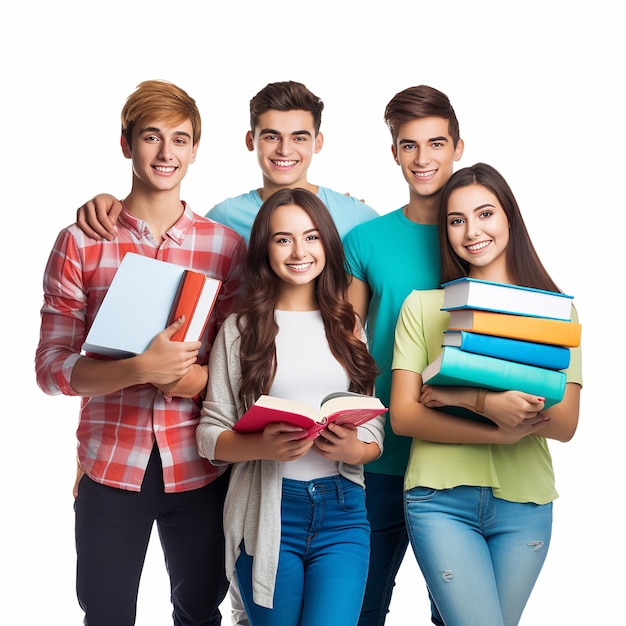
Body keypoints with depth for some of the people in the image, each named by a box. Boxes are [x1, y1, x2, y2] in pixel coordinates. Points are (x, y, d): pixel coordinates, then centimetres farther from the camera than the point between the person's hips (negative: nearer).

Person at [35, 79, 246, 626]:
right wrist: (141, 368, -23)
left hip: (200, 469, 1)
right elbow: (51, 368, -7)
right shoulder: (81, 243, -2)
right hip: (110, 466, -1)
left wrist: (197, 378, -18)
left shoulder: (226, 246, 2)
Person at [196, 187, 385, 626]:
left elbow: (376, 435, 9)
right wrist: (263, 445, -20)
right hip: (267, 512, -1)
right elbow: (210, 434, -1)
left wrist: (353, 449, -13)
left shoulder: (350, 326, 9)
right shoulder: (240, 329, 2)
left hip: (342, 511, 1)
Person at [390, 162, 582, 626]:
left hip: (525, 504, 2)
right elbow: (403, 416, -4)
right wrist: (500, 431, -16)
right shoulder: (423, 305, 3)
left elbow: (564, 425, -5)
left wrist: (468, 398, -17)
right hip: (441, 500, -1)